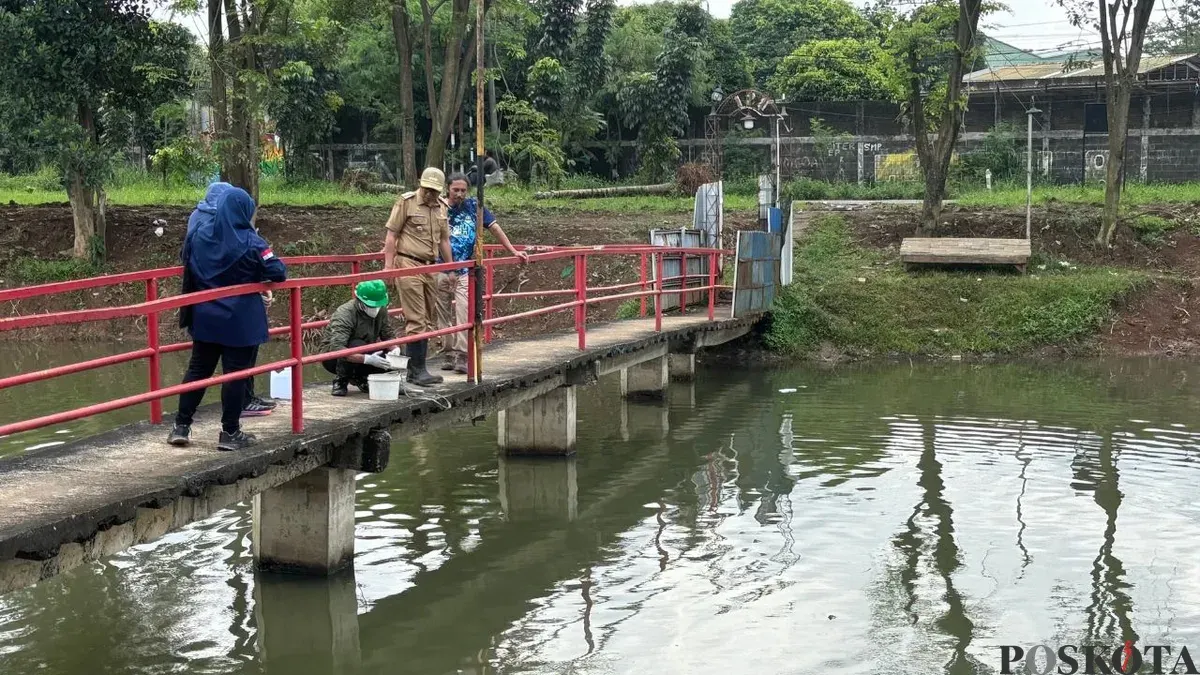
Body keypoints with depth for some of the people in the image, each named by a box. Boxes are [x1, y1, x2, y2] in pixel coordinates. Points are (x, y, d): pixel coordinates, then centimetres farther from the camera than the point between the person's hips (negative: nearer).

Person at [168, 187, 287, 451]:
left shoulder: (198, 234, 1)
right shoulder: (250, 243, -15)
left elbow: (189, 273, 13)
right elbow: (277, 273, -17)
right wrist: (280, 267, 4)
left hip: (205, 318, 5)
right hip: (240, 321, -5)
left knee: (198, 369, 14)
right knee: (236, 374, 2)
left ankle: (181, 426, 17)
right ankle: (230, 433, 7)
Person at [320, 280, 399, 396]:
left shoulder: (381, 310, -9)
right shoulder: (345, 314, -30)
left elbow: (388, 334, 2)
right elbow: (336, 348, -41)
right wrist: (367, 359, -49)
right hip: (333, 358, -6)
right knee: (357, 345, -37)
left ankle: (359, 378, 7)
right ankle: (340, 381, -13)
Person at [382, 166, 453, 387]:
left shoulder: (442, 207, 12)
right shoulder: (406, 202, -5)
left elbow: (444, 240, 21)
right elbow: (391, 236, -6)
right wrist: (388, 266, -11)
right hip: (408, 266, -7)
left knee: (427, 320, 8)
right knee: (416, 320, -10)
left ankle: (415, 369, 15)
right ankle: (417, 370, -7)